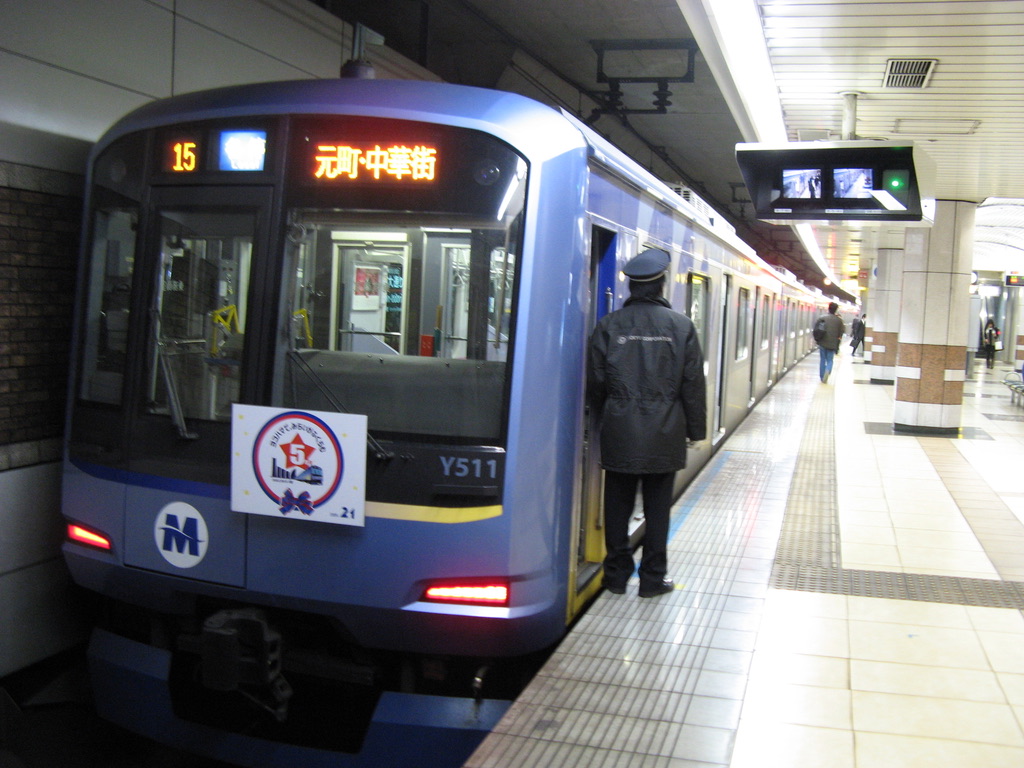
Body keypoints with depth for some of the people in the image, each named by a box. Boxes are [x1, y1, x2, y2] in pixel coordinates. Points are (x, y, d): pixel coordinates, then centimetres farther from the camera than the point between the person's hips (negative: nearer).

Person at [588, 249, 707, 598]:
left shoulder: (609, 325, -4)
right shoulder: (681, 325, -4)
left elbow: (596, 382, 0)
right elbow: (693, 383, -1)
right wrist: (695, 429, 9)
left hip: (619, 434, 1)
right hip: (664, 435, 0)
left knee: (617, 505, 11)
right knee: (657, 506, 9)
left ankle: (617, 574, 19)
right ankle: (653, 577, 16)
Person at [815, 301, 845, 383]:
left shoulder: (822, 318, -4)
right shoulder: (839, 320, -2)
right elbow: (841, 332, -1)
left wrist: (817, 340, 7)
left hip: (822, 343, 0)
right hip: (833, 344, 0)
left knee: (822, 359, 13)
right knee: (830, 360, 9)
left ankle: (822, 377, 14)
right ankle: (827, 371, -20)